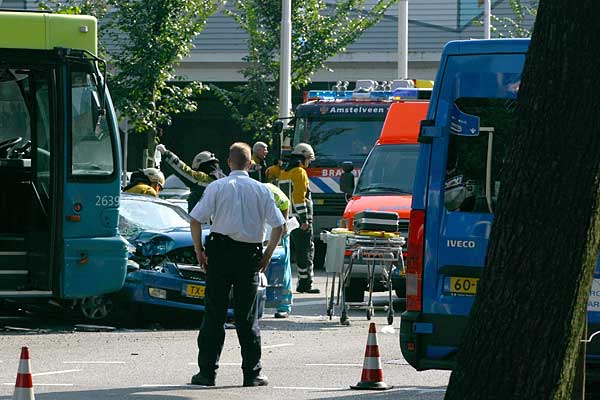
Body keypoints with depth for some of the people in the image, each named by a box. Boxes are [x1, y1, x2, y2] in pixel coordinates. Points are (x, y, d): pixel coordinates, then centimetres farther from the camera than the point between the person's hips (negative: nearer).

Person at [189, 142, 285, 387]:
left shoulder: (217, 187, -1)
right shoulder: (261, 190, 3)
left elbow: (195, 220, -6)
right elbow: (279, 226, 1)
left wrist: (199, 251, 3)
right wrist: (267, 255, 10)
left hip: (220, 250, -1)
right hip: (250, 254, 1)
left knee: (214, 314, 2)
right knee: (247, 316, 7)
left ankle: (207, 372, 0)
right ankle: (252, 374, 6)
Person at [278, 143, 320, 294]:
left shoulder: (284, 173, 19)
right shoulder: (300, 172, -9)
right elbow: (299, 197, -18)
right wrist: (304, 219, -19)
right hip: (299, 219, -9)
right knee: (305, 252, -6)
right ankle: (305, 284, -9)